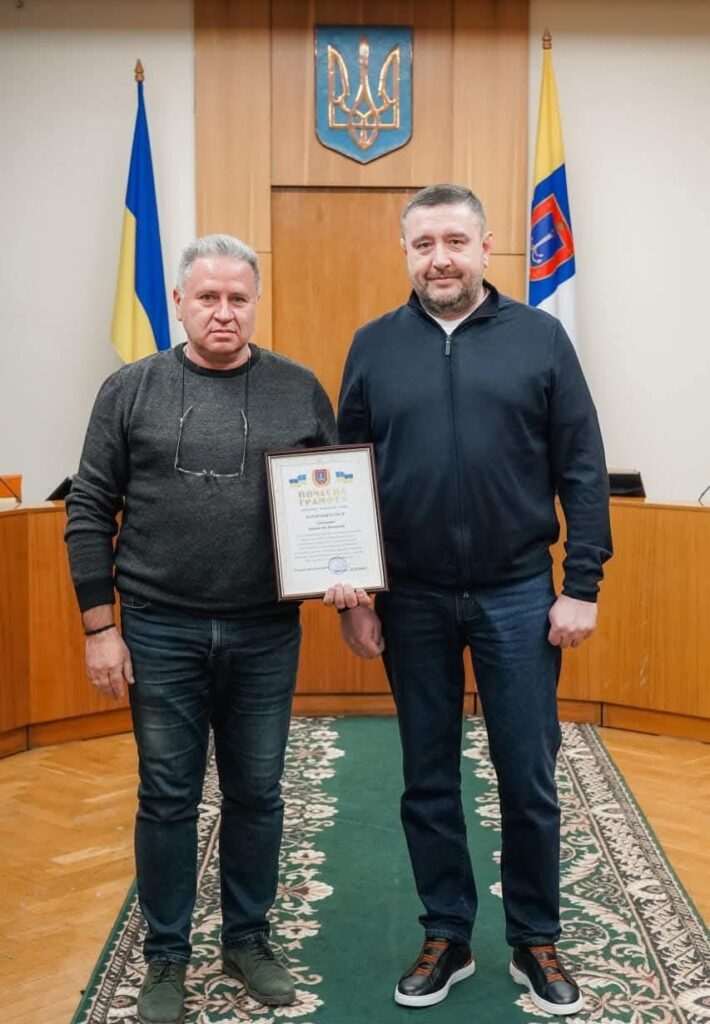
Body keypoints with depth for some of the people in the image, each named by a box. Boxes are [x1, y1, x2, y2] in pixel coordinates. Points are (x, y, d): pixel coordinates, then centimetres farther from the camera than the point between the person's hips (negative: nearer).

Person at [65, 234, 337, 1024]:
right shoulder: (131, 390, 0)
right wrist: (99, 627, -4)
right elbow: (89, 513, 0)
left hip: (266, 633, 1)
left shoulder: (299, 390, 3)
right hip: (160, 632, -1)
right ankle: (165, 956, 26)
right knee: (167, 798, 9)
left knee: (256, 794, 12)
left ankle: (247, 939, 31)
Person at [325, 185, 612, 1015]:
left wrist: (581, 586, -6)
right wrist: (350, 594, 2)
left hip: (517, 595, -1)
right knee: (428, 782, 12)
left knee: (528, 781, 8)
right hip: (411, 601, 2)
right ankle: (446, 938, 30)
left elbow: (581, 472, -2)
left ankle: (535, 942, 28)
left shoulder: (539, 338, -1)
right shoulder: (373, 346, 3)